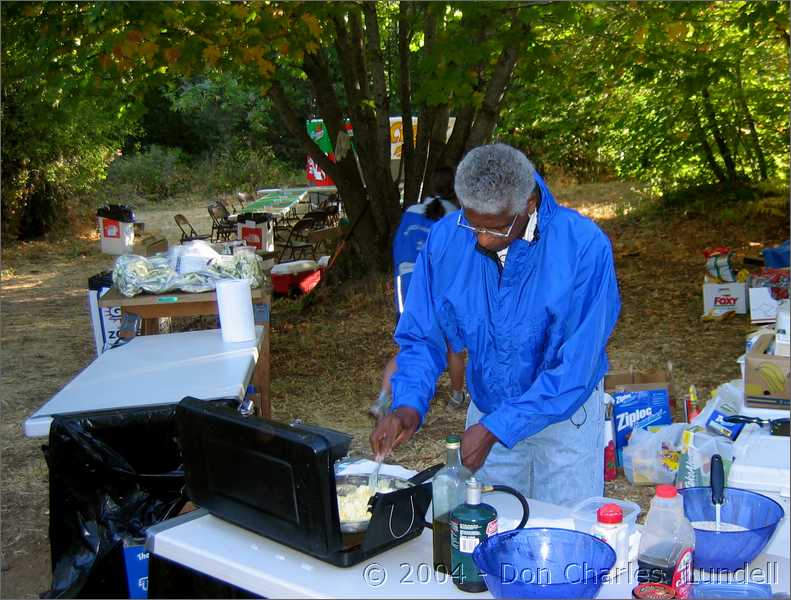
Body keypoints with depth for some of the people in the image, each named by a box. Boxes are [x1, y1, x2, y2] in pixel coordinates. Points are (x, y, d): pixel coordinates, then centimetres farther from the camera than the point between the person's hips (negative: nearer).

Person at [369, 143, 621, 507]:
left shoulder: (583, 247, -25)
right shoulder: (446, 239, -14)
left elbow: (576, 367, -25)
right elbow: (421, 337, -4)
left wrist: (496, 429, -28)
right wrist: (409, 405, -22)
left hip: (565, 418, -3)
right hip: (486, 412, 3)